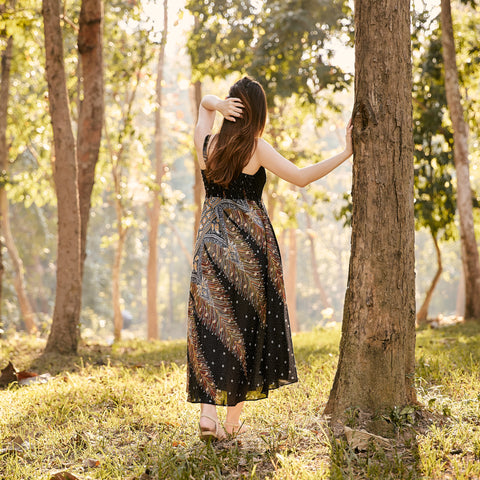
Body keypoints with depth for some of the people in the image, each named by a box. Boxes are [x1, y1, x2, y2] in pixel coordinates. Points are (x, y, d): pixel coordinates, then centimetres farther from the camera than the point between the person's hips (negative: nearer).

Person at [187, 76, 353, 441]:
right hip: (249, 244, -3)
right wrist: (345, 154, -9)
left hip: (212, 241, 3)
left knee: (211, 326, 2)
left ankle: (208, 411, -13)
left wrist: (217, 106, -1)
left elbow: (204, 102, 22)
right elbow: (301, 178, -12)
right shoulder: (256, 147, -9)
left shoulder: (205, 143, 4)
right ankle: (234, 418, 13)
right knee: (247, 326, 8)